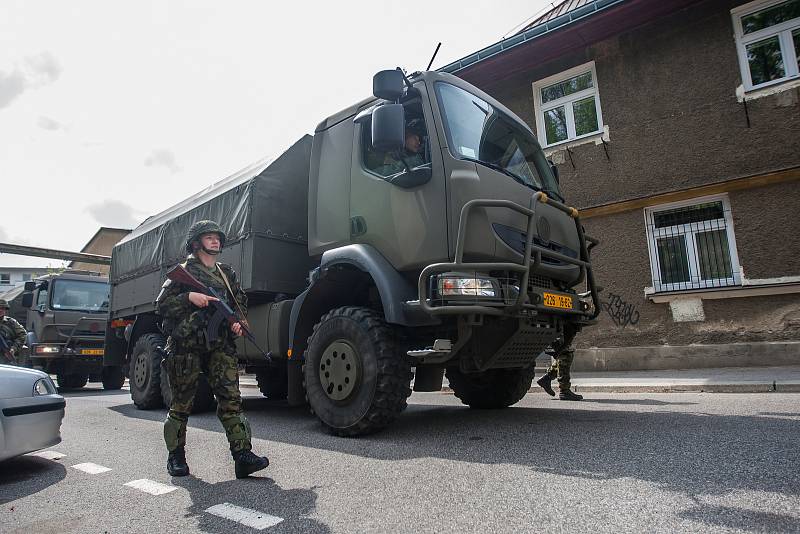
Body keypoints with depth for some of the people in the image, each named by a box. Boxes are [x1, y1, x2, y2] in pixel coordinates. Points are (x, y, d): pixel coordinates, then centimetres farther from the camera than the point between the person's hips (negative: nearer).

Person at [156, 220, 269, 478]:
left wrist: (239, 321, 1)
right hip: (186, 347, -3)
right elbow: (162, 304, 0)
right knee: (181, 403, 8)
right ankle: (176, 456, 24)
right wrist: (189, 297, -16)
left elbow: (240, 302, 20)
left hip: (220, 346, 3)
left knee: (231, 399, -6)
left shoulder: (227, 273, 17)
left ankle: (242, 454, -7)